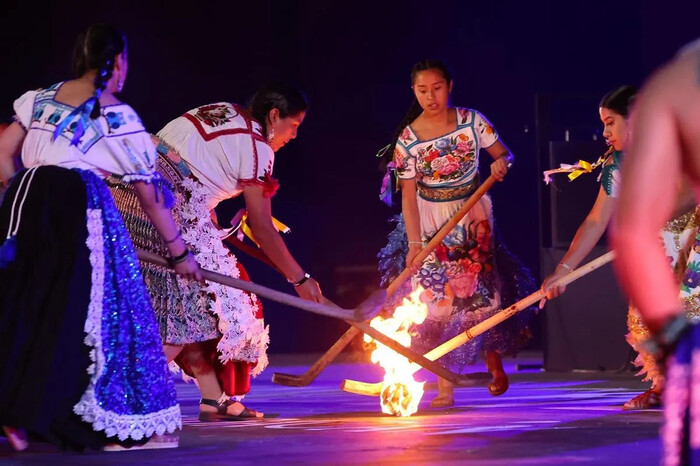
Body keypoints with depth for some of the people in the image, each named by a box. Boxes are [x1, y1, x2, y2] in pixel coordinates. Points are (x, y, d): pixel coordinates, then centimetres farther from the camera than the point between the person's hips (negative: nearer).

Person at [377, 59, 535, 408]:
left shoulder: (471, 121, -8)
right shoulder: (407, 139, -12)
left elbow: (503, 153, 0)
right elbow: (408, 194, -12)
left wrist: (502, 163, -24)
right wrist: (414, 242, -19)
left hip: (472, 219, 1)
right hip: (429, 223, -1)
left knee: (481, 293, -2)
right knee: (437, 300, -7)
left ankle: (494, 362, 27)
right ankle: (444, 388, -4)